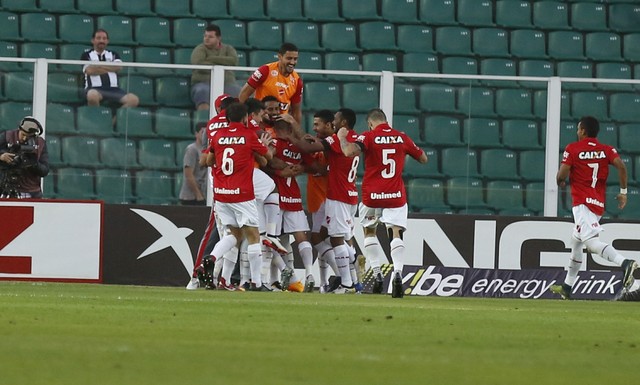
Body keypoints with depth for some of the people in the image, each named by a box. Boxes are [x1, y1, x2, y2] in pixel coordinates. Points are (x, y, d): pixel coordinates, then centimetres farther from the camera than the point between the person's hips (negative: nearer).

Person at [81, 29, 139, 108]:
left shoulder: (113, 55, 22)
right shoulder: (86, 55, 12)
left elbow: (118, 67, 0)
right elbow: (90, 70, -7)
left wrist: (99, 66, 0)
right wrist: (110, 68, 3)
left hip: (113, 89, 3)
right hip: (95, 89, -3)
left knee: (133, 100, -22)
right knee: (92, 96, -42)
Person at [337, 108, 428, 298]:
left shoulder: (368, 137, -4)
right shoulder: (402, 138, 6)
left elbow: (350, 151, -23)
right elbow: (423, 158, 19)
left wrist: (342, 137, -4)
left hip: (372, 195, -1)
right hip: (396, 195, 1)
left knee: (369, 231, 19)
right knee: (396, 233, -5)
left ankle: (377, 274, 9)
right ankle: (398, 272, -27)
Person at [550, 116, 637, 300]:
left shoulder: (572, 149, 0)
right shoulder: (606, 150, 11)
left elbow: (562, 175, -7)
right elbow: (621, 166, -5)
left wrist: (560, 182, 17)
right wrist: (623, 191, 1)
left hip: (582, 202, -7)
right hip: (599, 204, 7)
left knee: (592, 241, -24)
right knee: (576, 242, 23)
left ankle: (625, 263, -50)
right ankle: (567, 287, 30)